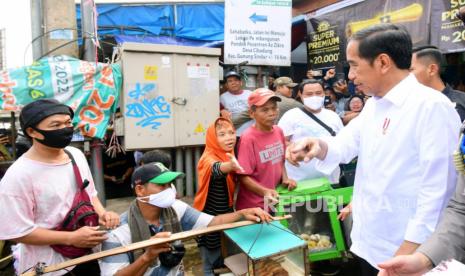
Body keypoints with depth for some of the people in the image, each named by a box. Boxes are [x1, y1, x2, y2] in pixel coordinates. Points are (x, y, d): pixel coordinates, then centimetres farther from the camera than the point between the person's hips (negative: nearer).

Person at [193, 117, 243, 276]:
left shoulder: (230, 154, -1)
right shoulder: (208, 158, -24)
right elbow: (217, 169, -49)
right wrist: (231, 165, -68)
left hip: (227, 211, 7)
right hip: (210, 215, -7)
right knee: (211, 258, 9)